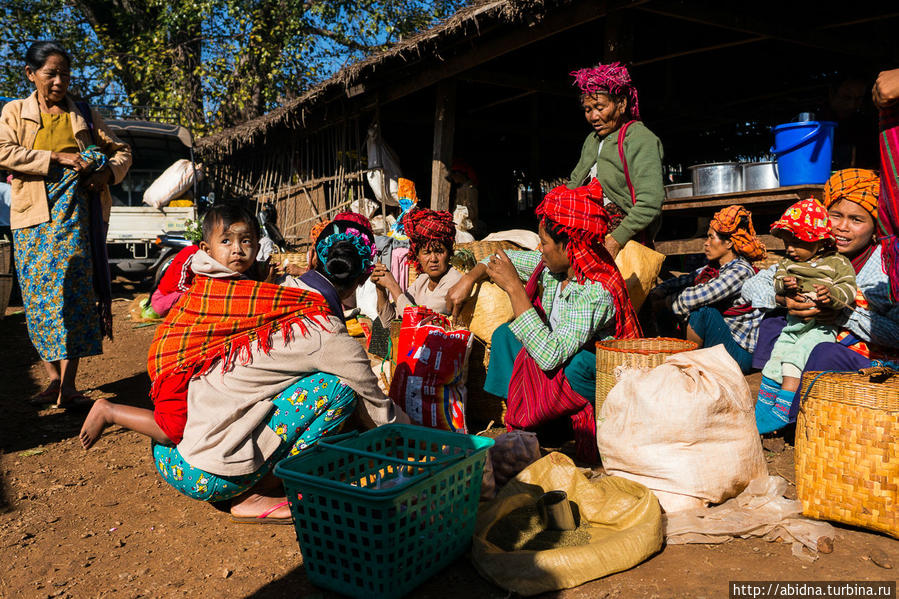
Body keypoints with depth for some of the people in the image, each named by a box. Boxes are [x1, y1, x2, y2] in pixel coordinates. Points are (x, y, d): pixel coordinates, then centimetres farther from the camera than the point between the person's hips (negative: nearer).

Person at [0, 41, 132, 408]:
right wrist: (59, 157, -14)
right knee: (38, 294, 0)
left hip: (77, 209, -1)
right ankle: (53, 376, 11)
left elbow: (122, 151, 17)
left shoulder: (84, 115, 17)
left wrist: (109, 172, -4)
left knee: (74, 288, -11)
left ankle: (68, 385, -12)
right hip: (33, 213, 1)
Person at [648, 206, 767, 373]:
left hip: (739, 354, -8)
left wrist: (664, 303, -14)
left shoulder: (741, 271, -18)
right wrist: (660, 290, -11)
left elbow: (697, 296, -28)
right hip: (716, 345, 8)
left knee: (702, 310, -29)